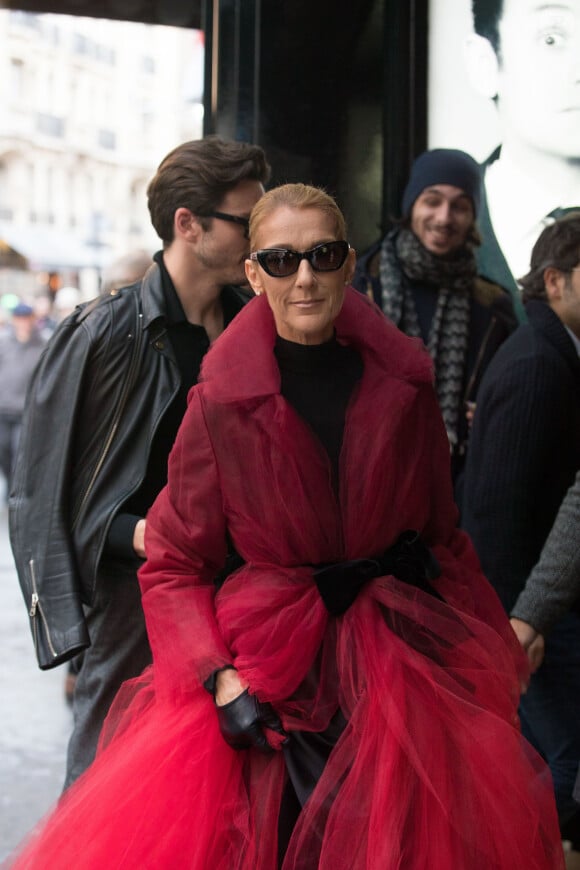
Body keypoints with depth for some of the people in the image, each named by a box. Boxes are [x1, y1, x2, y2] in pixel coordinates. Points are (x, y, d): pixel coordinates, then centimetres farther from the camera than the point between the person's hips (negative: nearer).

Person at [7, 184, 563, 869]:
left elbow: (444, 538, 9)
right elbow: (173, 565, -3)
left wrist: (492, 653, 3)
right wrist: (219, 680, -16)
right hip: (264, 671, -2)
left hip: (402, 665, 2)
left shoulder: (404, 388, 0)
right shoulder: (221, 403, -7)